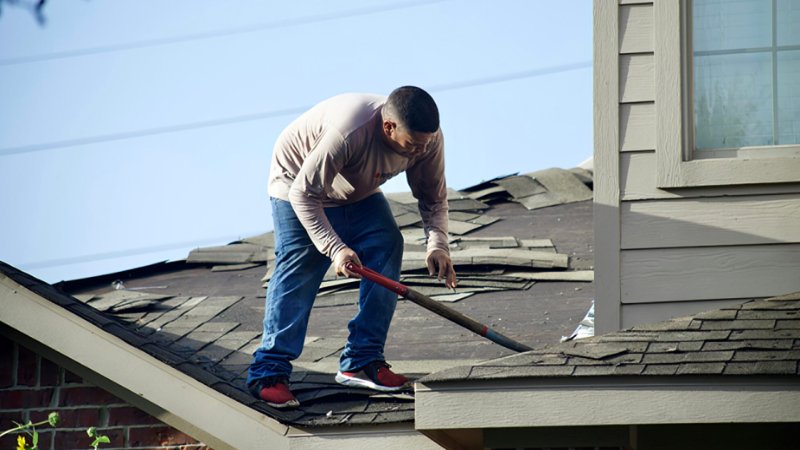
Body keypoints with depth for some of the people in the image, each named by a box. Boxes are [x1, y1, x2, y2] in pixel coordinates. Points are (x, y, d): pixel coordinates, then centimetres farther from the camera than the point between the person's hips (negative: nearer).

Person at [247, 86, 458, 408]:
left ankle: (362, 362, -7)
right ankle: (269, 372, -14)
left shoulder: (428, 138, -24)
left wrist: (437, 245, -26)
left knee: (387, 247, -12)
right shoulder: (348, 131, -43)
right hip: (297, 185, -6)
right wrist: (335, 248, -42)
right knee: (299, 268, -18)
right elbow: (304, 194, -35)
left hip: (359, 194, 6)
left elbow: (433, 198, -8)